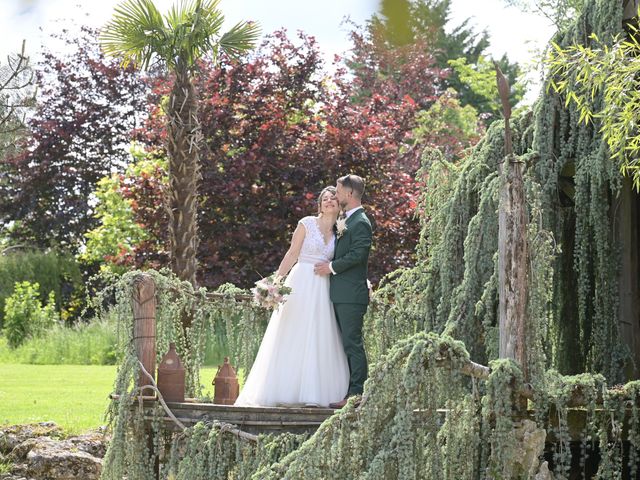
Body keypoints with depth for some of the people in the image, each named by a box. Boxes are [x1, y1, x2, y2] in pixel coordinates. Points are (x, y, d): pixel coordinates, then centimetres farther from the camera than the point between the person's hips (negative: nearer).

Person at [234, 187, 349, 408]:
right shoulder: (307, 224, -1)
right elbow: (292, 254, -2)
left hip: (323, 289, 4)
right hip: (301, 284, -4)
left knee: (319, 341, 1)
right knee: (293, 337, -4)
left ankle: (313, 393, 2)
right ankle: (285, 391, 0)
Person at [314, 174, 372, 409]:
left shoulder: (361, 223, -11)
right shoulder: (346, 221, 20)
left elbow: (357, 255, -20)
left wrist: (331, 266, -14)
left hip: (351, 295, -10)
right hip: (340, 294, 10)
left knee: (353, 343, -9)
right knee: (347, 343, 10)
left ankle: (356, 394, -9)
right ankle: (351, 392, 14)